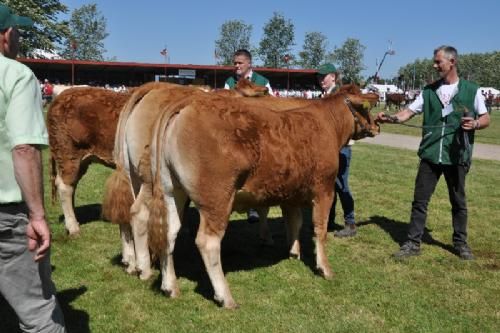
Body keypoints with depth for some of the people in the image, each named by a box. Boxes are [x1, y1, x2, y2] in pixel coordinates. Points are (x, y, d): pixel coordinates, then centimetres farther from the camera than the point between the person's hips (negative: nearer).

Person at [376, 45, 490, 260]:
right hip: (430, 155, 2)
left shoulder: (471, 90, 1)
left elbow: (486, 118, 3)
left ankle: (461, 243, 28)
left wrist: (475, 124, -19)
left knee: (458, 202, 12)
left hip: (457, 156, -2)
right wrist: (389, 118, -16)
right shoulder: (429, 91, 7)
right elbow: (408, 112, 2)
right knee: (420, 200, 4)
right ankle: (413, 243, 13)